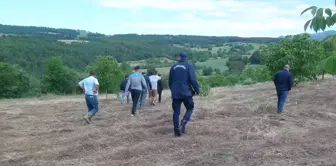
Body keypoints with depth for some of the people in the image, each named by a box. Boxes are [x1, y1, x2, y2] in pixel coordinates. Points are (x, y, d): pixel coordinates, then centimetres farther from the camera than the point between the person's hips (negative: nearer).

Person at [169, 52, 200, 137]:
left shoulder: (173, 67, 10)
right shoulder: (189, 66, -3)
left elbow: (170, 81, 17)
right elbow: (193, 79, -13)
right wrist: (197, 89, -2)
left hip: (175, 93, 3)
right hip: (186, 92, -3)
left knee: (176, 111, 9)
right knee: (190, 109, 11)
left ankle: (176, 129, 7)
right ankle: (183, 123, -11)